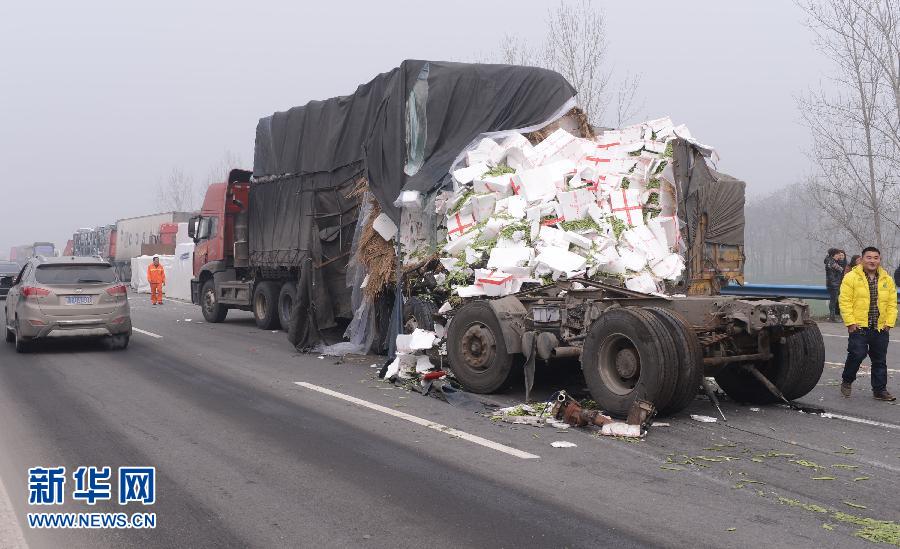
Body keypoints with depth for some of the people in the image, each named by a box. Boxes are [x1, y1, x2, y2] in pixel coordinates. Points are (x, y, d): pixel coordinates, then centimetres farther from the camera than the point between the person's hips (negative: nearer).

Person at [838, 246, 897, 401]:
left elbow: (892, 303, 10)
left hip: (881, 329, 4)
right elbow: (845, 301, -8)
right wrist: (851, 322, -13)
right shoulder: (851, 277, -4)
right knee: (857, 355, -12)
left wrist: (889, 323, 0)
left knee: (880, 360, 9)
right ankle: (847, 381, 12)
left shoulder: (887, 280, 10)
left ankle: (880, 390, 19)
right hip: (859, 327, -4)